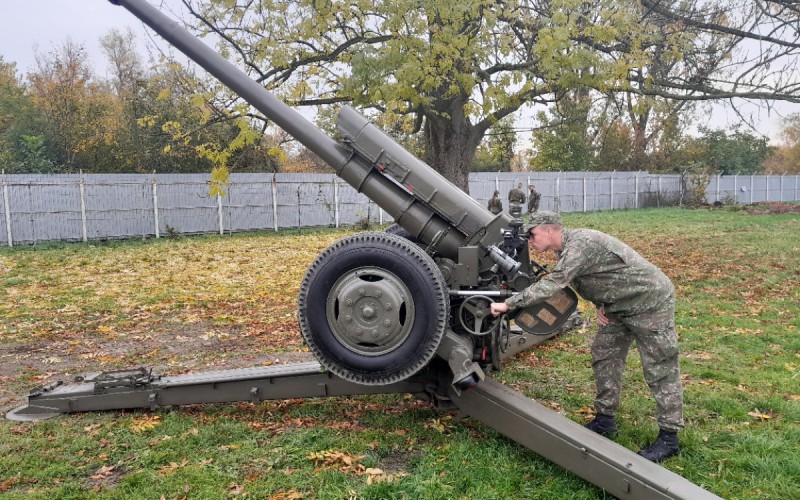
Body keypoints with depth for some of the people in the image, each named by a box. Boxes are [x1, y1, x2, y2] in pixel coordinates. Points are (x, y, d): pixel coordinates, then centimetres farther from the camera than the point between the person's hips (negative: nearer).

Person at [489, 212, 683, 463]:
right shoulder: (568, 248, 4)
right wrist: (601, 305, -3)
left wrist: (508, 304, -31)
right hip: (620, 305, 10)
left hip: (650, 301, -10)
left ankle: (669, 437, 7)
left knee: (659, 369, -2)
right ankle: (605, 419, 22)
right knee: (604, 356, 11)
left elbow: (552, 284, -34)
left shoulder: (581, 243, -27)